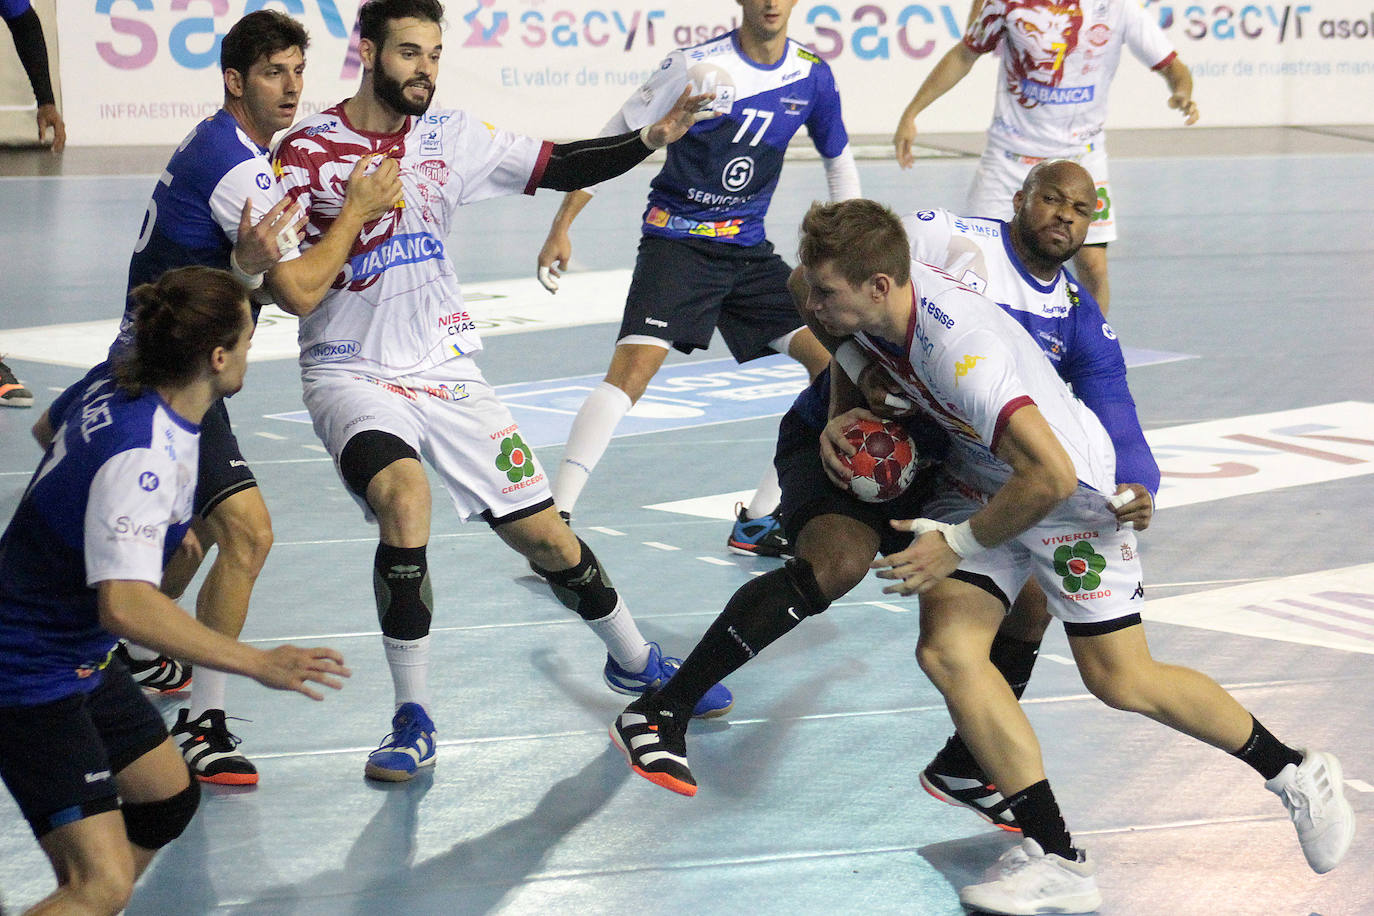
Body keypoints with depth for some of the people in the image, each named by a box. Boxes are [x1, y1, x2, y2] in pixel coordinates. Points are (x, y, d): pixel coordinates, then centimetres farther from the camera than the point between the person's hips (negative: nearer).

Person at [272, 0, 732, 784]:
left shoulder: (450, 138, 2)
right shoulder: (308, 151, -8)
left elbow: (557, 167, 2)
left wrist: (652, 139, -12)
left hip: (445, 368, 4)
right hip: (351, 372, -4)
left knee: (545, 534, 3)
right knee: (403, 495, -32)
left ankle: (634, 661, 32)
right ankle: (414, 718, -19)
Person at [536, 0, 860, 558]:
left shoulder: (812, 76, 1)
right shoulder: (698, 66, -14)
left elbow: (839, 161, 18)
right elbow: (613, 143, -9)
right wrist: (561, 228, -11)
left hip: (749, 250, 5)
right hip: (677, 237, -5)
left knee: (835, 363, -4)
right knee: (634, 366, -23)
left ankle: (758, 522, 6)